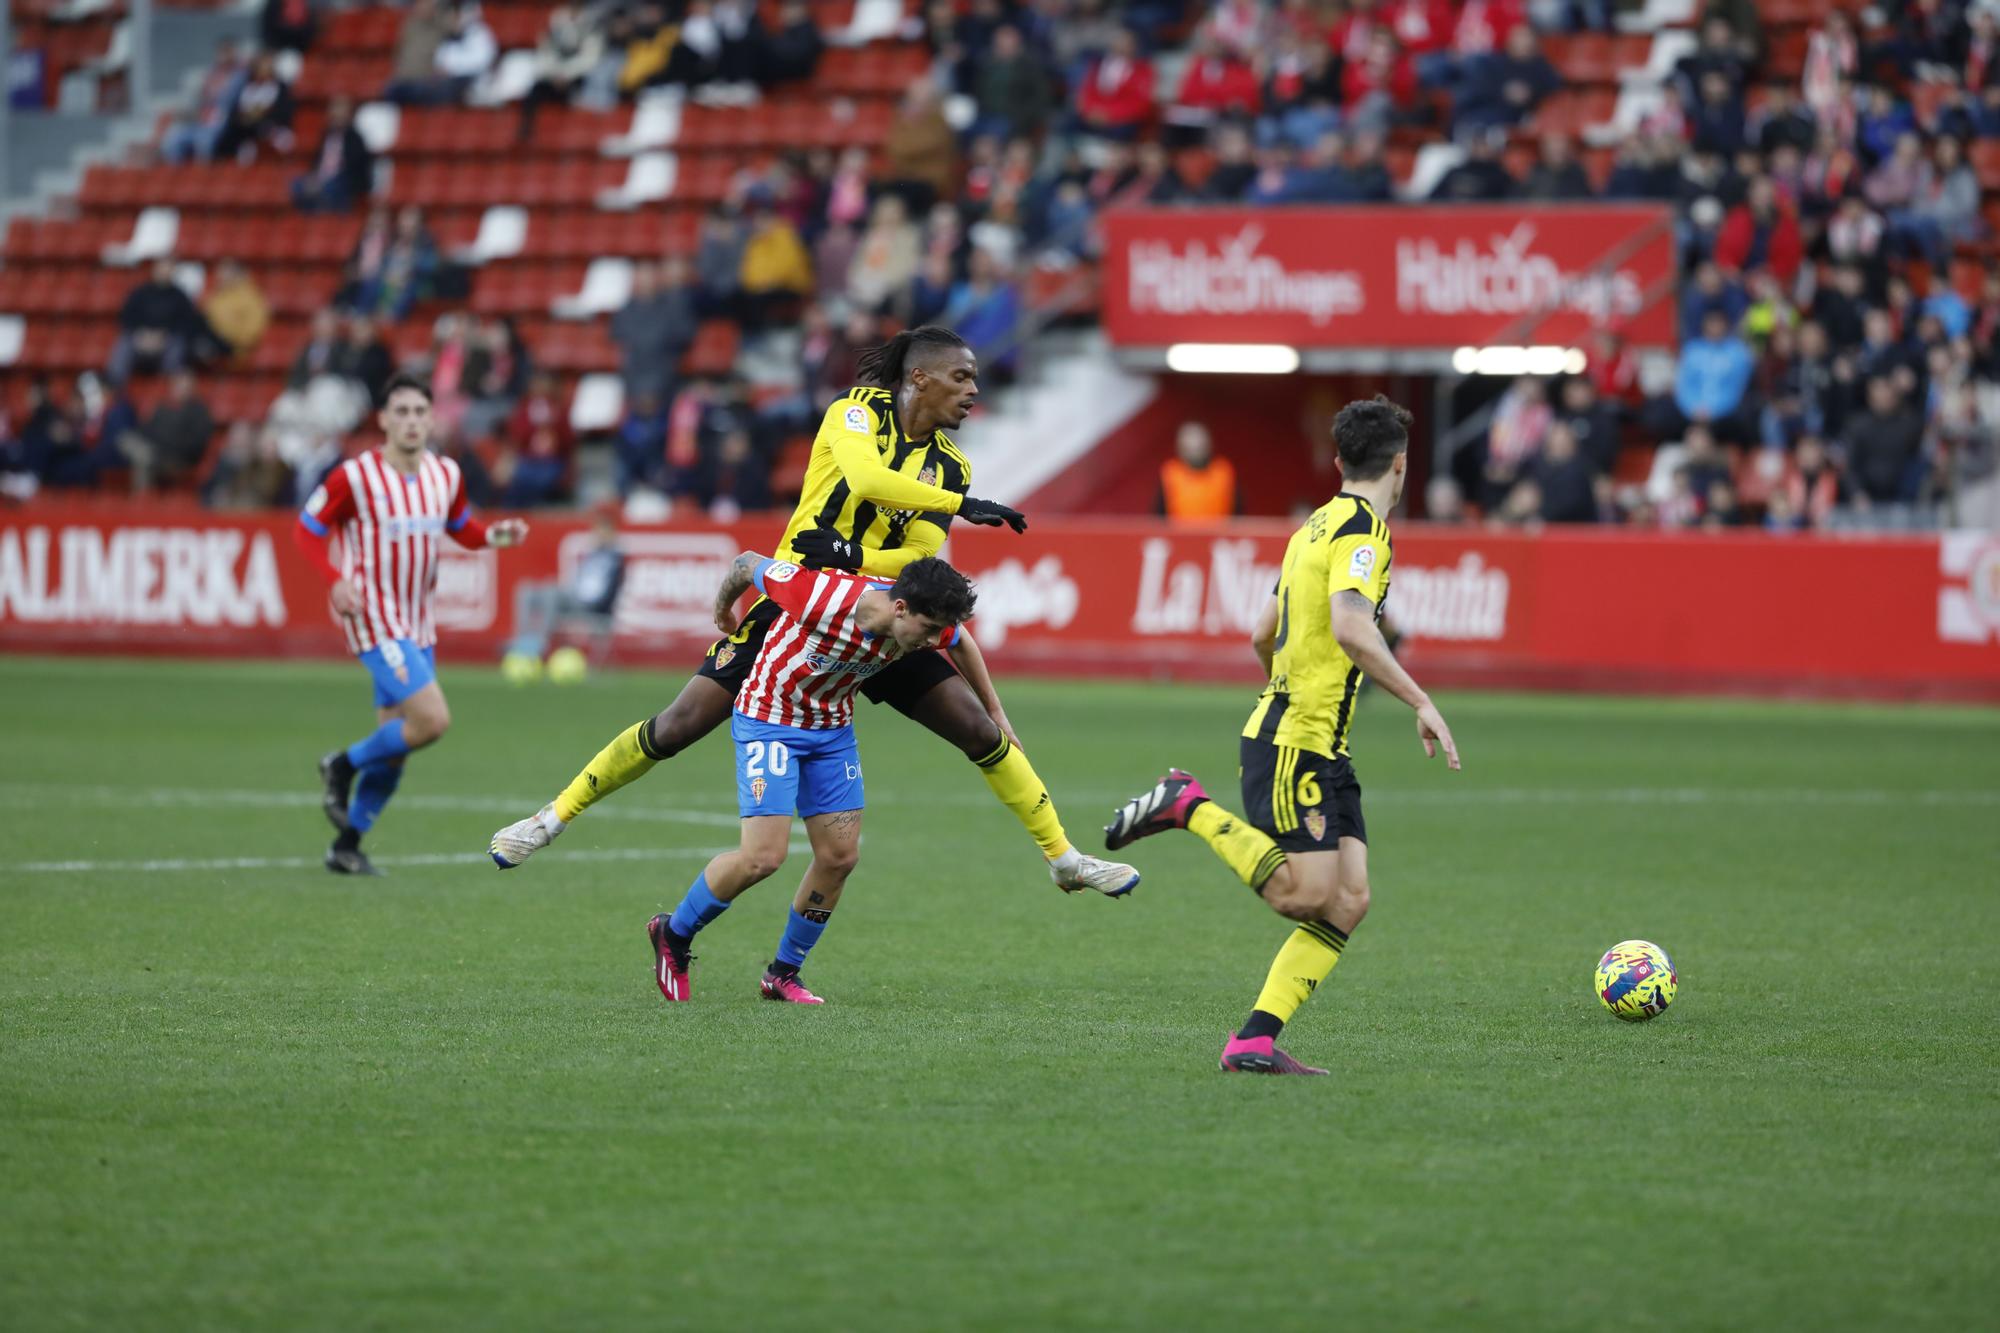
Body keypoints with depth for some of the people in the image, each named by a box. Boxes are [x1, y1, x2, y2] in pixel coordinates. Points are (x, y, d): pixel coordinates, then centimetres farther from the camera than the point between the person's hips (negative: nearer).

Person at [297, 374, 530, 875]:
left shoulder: (445, 474, 4)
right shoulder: (355, 477, -13)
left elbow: (462, 529, 20)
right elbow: (307, 530, -4)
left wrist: (496, 534, -2)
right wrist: (336, 581, -20)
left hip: (418, 624, 7)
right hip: (375, 621, -7)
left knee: (394, 748, 9)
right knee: (433, 719, -20)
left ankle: (346, 846, 22)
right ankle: (343, 767, 3)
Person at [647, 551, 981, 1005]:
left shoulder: (923, 623, -17)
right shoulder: (823, 598, -34)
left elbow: (961, 642, 8)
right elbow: (750, 563, -17)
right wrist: (723, 609, 4)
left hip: (833, 727, 6)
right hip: (768, 720, -6)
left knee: (840, 855, 1)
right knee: (764, 856, -15)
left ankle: (783, 974, 19)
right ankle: (673, 933, 9)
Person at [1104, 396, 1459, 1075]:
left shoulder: (1317, 527, 18)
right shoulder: (1362, 529, -11)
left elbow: (1265, 635, 26)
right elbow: (1350, 628, -27)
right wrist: (1421, 702, -25)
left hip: (1323, 750, 10)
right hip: (1292, 741, -10)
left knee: (1348, 900, 0)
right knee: (1306, 892, -16)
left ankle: (1255, 1041, -5)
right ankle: (1190, 806, -2)